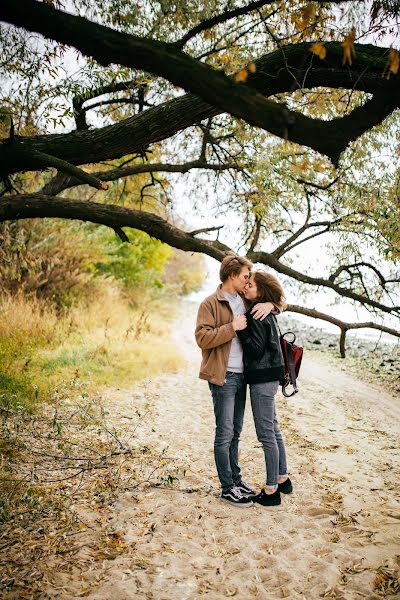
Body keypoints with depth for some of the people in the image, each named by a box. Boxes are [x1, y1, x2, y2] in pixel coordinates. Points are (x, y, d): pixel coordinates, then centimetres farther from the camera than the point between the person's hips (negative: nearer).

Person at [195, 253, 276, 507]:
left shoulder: (246, 301, 11)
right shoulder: (210, 304, -9)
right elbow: (202, 337, -17)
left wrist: (269, 304, -2)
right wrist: (232, 327, -21)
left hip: (241, 375, 7)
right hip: (223, 376, -7)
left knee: (235, 432, 17)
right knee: (225, 434, -1)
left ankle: (236, 478, 29)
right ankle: (228, 489, 8)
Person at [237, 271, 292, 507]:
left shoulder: (256, 315, -17)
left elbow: (256, 350, -19)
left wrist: (241, 329, -21)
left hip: (263, 379, -10)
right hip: (269, 376, 10)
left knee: (266, 434, -1)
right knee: (273, 429, 19)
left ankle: (271, 491, 9)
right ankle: (283, 479, 31)